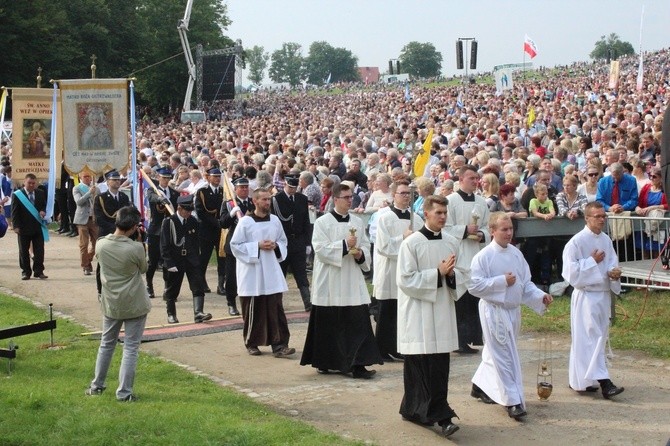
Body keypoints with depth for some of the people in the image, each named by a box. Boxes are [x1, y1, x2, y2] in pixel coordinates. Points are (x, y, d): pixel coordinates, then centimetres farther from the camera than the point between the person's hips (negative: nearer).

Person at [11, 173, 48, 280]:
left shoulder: (41, 193, 7)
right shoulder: (17, 195, -3)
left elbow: (45, 206, 16)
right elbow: (15, 212, -4)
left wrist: (43, 212, -8)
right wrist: (16, 226, -11)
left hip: (38, 227, 2)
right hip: (24, 228, -2)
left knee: (39, 251, 2)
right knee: (24, 251, 5)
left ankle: (39, 271, 8)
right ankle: (25, 272, 13)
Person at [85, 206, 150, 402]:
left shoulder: (101, 244, -9)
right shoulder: (136, 248, -20)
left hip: (111, 304, 4)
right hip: (135, 305, -4)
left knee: (106, 344, 21)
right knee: (131, 348, 4)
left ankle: (97, 386, 31)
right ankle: (124, 392, 5)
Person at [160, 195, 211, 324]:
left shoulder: (193, 221, 5)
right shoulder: (168, 222, -8)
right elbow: (165, 245, -9)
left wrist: (197, 259, 6)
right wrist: (170, 264, -14)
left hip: (191, 259, 3)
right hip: (174, 260, -3)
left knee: (198, 286, -10)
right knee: (172, 290, 7)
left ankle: (198, 313, -14)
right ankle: (171, 315, 22)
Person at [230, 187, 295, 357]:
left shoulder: (275, 220, 6)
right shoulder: (245, 222, -7)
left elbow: (283, 241, 16)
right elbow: (235, 245, -7)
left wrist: (276, 246, -6)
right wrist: (257, 246, -15)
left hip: (271, 273, 3)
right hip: (251, 273, -3)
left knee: (276, 309, -3)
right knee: (253, 311, 4)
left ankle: (279, 345, -3)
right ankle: (252, 344, 20)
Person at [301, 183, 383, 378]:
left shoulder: (357, 222, 10)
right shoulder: (322, 222, -4)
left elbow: (366, 245, 15)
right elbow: (320, 248, -12)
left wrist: (361, 254, -7)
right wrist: (345, 244, -18)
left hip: (353, 283, 4)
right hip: (329, 283, -3)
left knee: (357, 322, -4)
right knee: (328, 324, 5)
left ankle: (357, 365, -4)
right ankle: (323, 362, 20)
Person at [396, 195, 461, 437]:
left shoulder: (451, 242, 9)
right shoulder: (411, 243, -8)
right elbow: (405, 280, -12)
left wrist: (451, 274, -6)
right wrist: (437, 273, -16)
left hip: (443, 311, 6)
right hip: (419, 314, -6)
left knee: (440, 366, 4)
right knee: (424, 366, -8)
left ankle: (414, 409, 15)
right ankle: (440, 416, -6)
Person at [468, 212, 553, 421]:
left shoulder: (516, 254, 6)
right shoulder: (483, 257, -13)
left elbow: (525, 283, 12)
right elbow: (474, 286, -17)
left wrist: (540, 296, -5)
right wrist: (502, 281, -19)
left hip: (513, 310, 7)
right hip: (494, 311, -7)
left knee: (494, 353, 18)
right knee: (504, 356, -6)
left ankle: (479, 385, 37)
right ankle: (513, 401, -3)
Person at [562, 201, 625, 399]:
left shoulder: (606, 240, 9)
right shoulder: (577, 242, -14)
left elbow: (612, 262, 15)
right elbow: (570, 270, -17)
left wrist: (615, 272, -7)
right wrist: (593, 261, -17)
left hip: (604, 293, 8)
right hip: (586, 296, -8)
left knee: (599, 337, 13)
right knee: (592, 338, -9)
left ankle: (580, 380, 24)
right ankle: (603, 382, -13)